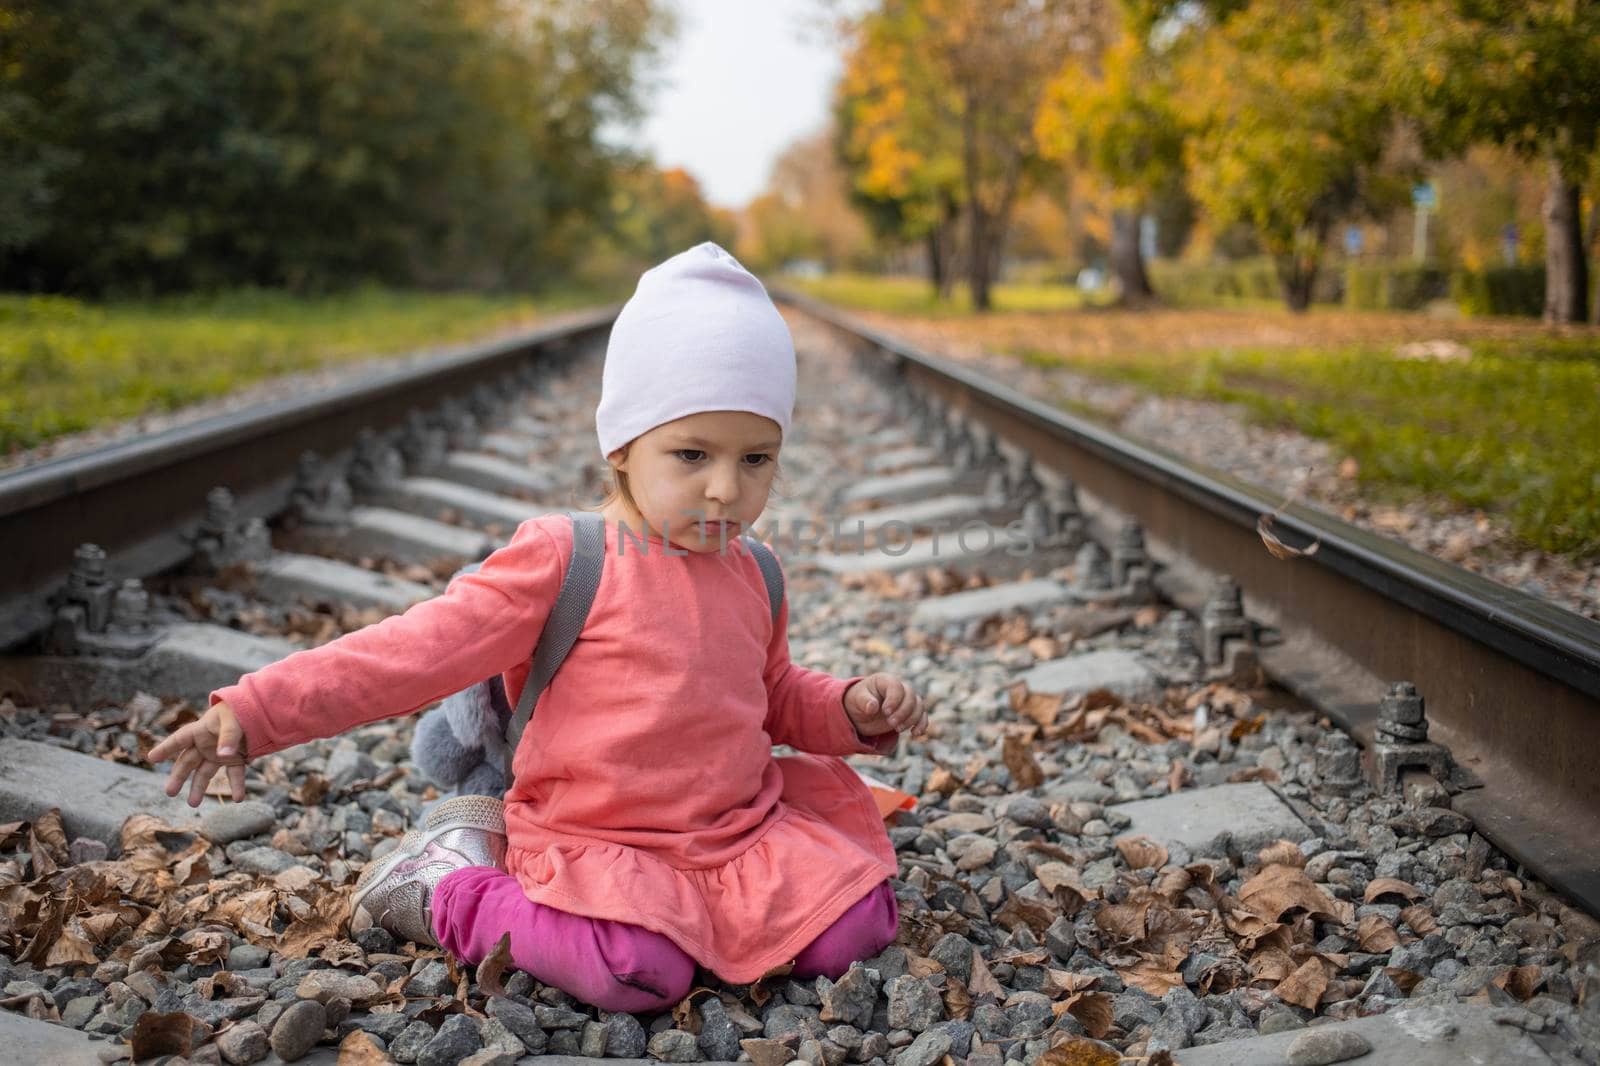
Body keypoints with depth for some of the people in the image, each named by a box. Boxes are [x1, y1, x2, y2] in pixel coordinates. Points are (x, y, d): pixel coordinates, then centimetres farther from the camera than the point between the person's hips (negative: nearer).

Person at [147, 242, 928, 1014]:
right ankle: (447, 889, -3)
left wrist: (853, 708, 3)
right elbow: (417, 649, -15)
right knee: (638, 969, -31)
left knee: (856, 928, -10)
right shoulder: (563, 560, -11)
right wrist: (258, 710, -22)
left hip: (742, 827, 6)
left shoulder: (748, 576, 7)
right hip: (593, 842, -6)